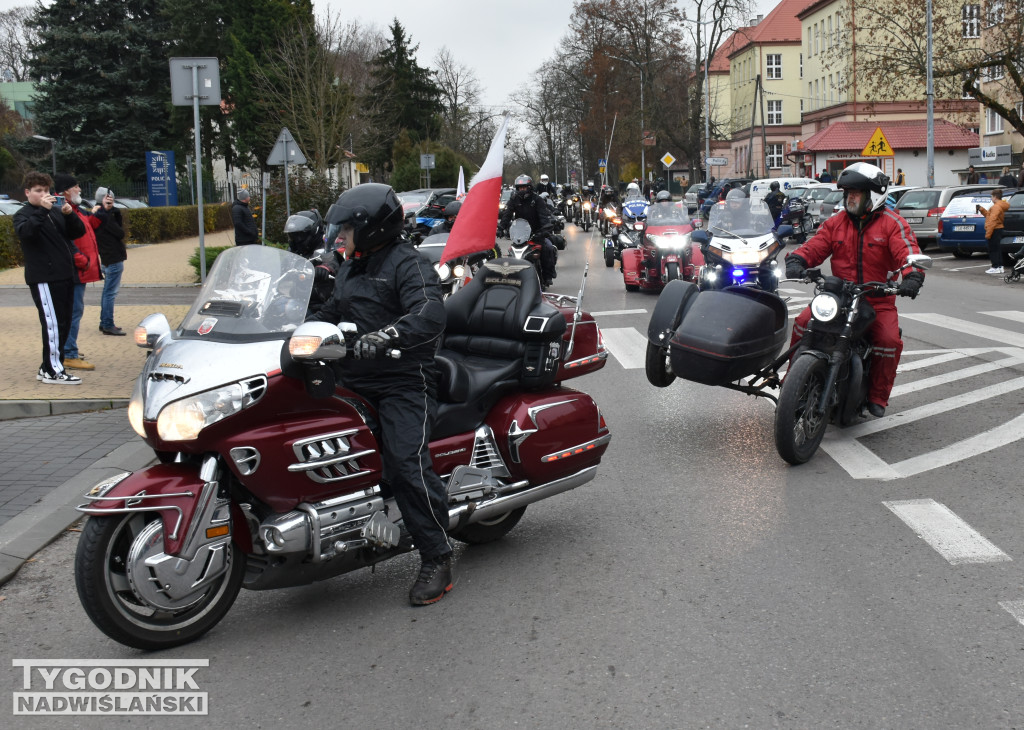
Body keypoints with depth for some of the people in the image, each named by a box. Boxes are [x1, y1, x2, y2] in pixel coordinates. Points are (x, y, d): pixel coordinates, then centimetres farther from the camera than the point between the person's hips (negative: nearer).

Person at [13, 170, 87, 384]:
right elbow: (25, 232, -22)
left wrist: (69, 214, -2)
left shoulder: (55, 212, 18)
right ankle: (53, 371, -5)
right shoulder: (23, 214, -1)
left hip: (65, 276, 7)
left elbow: (78, 232, 15)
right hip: (43, 277, -7)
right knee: (53, 323, -11)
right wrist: (42, 210, -26)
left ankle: (48, 367, 20)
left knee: (64, 323, 10)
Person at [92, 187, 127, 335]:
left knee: (108, 291, 18)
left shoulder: (99, 214, 16)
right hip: (114, 260, -11)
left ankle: (105, 323, 26)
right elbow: (120, 233, -16)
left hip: (107, 259, 11)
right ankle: (108, 325, -4)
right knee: (110, 292, -7)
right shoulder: (103, 216, -15)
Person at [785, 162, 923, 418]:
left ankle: (877, 396, -3)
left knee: (890, 341, -25)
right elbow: (814, 247, 1)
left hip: (878, 300, -2)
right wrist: (796, 261, -21)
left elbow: (908, 253, -14)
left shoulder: (892, 223, -2)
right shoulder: (836, 223, 10)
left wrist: (912, 277, -35)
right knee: (803, 324, -19)